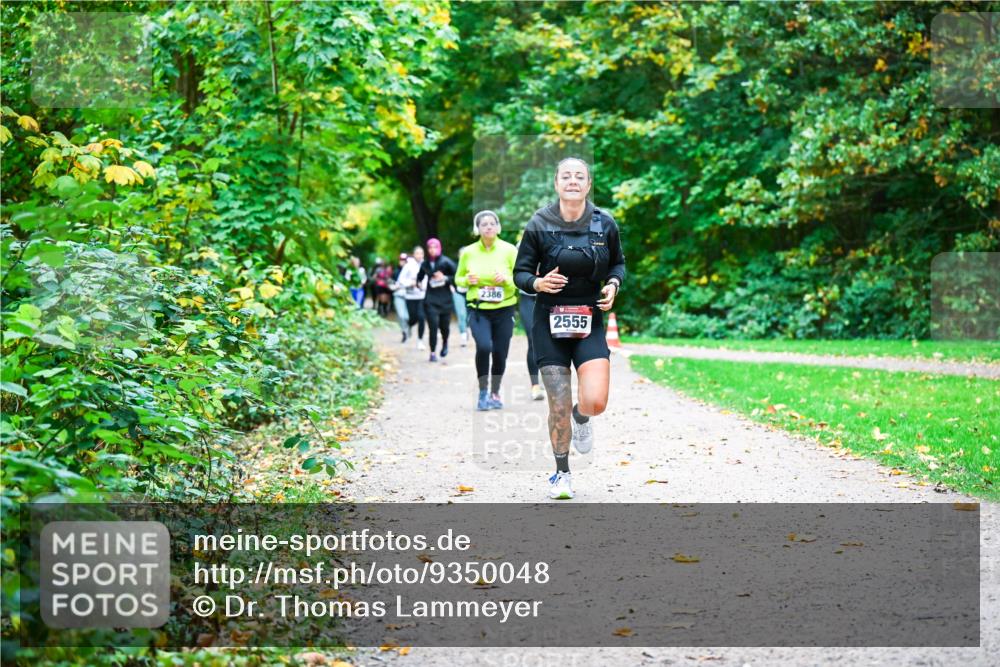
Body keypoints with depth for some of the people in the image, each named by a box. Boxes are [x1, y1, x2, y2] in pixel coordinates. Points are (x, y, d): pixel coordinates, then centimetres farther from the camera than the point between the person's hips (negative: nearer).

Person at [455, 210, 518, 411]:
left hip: (503, 310, 1)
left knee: (500, 353, 3)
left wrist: (506, 279, -18)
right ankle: (483, 392, -5)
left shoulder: (509, 250, -1)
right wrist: (467, 280, -7)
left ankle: (495, 393, 27)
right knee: (484, 346, -22)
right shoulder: (468, 252, 3)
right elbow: (458, 279, 15)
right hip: (478, 310, -1)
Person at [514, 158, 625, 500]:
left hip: (590, 324, 1)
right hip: (550, 324, -1)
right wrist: (538, 282, -20)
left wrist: (613, 284, -6)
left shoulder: (604, 223, -1)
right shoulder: (539, 224, -6)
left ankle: (581, 417, 24)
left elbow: (618, 263, 15)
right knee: (558, 407, 0)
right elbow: (520, 273, 1)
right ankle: (561, 473, 23)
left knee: (595, 402, -15)